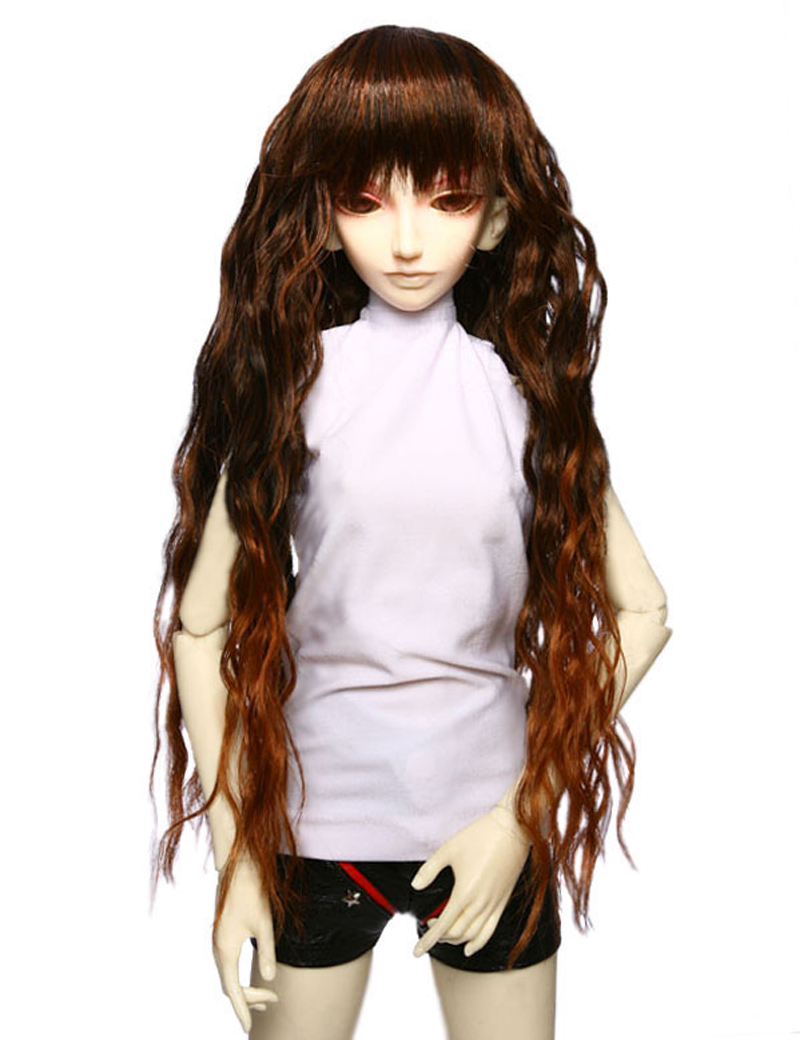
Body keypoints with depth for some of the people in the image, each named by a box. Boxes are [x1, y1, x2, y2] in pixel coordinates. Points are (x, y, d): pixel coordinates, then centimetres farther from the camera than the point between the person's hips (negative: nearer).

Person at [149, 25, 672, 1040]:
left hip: (491, 823, 1)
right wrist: (234, 851, -7)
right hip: (311, 823, -1)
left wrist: (524, 812, -7)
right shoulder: (288, 381, -6)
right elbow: (200, 623, -5)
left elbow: (640, 610, -1)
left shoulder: (530, 387, -3)